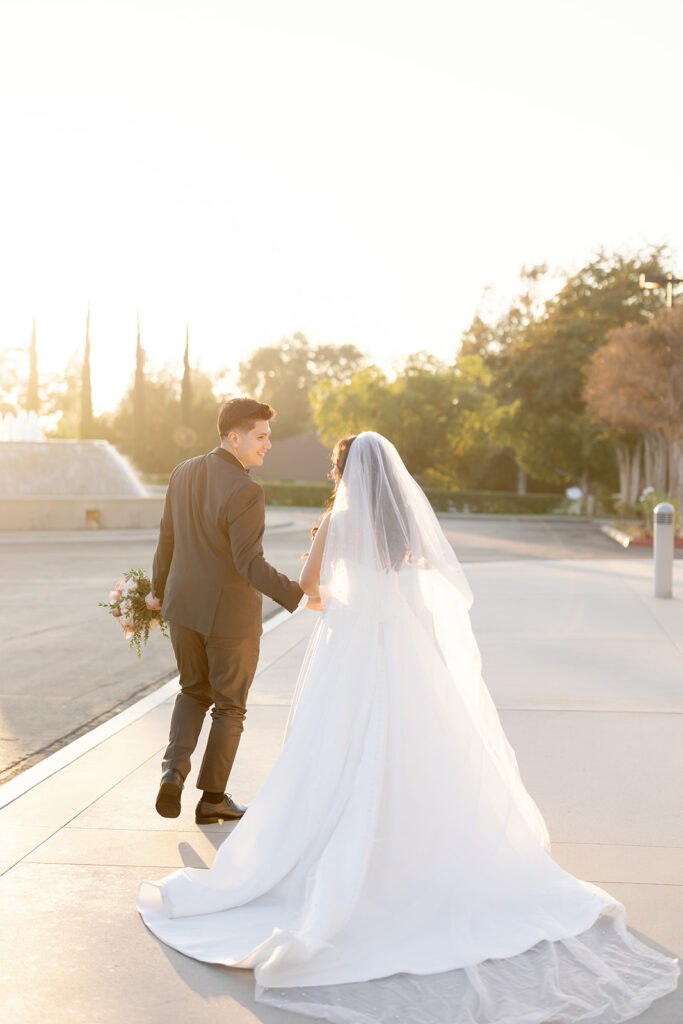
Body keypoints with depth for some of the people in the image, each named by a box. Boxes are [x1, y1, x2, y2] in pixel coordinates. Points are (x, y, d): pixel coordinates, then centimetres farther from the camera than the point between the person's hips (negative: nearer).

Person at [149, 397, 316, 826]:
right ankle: (213, 798, 21)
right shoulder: (245, 491, -23)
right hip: (230, 613, -6)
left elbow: (167, 540, 9)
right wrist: (297, 597, -27)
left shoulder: (184, 473, 0)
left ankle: (174, 770, 5)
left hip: (184, 604, 6)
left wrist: (159, 589, 21)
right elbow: (250, 564, -27)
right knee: (230, 706, 12)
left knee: (194, 692, 24)